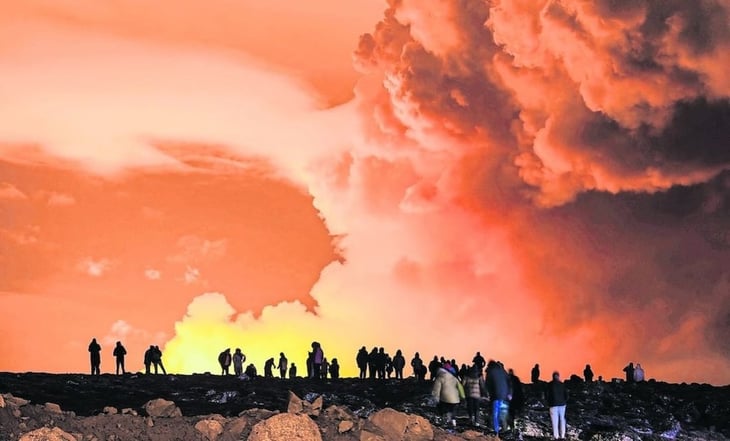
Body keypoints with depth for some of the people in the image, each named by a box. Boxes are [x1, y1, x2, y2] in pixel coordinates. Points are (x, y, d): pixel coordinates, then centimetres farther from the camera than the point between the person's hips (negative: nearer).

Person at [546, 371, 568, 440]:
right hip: (562, 404, 3)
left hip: (554, 404, -3)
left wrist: (548, 403, 6)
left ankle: (556, 436, -5)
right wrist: (565, 402, 14)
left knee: (555, 420, -2)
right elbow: (566, 394, 3)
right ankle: (562, 435, 7)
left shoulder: (550, 384, -7)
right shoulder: (562, 384, 1)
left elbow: (548, 395, -5)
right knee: (562, 419, 9)